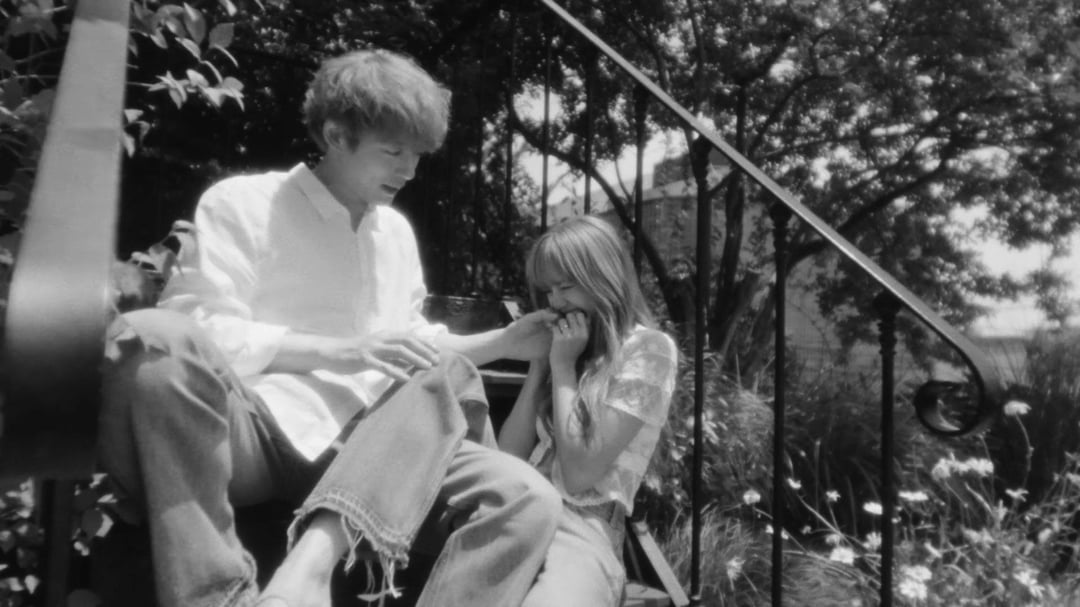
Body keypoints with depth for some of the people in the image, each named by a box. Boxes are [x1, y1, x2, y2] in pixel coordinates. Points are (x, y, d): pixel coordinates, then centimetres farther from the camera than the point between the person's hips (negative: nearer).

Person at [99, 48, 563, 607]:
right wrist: (346, 351, -14)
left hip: (366, 447, 5)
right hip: (259, 430, -5)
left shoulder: (396, 232, 22)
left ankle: (311, 562, -36)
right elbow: (203, 336, -8)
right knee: (152, 340, -36)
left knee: (528, 502, -20)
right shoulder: (242, 204, 5)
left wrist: (503, 342, 12)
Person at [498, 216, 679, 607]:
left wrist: (563, 367, -4)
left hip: (581, 527, -5)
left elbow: (580, 473, -9)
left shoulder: (648, 349, -2)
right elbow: (506, 459, 10)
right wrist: (539, 363, 4)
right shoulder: (565, 343, 17)